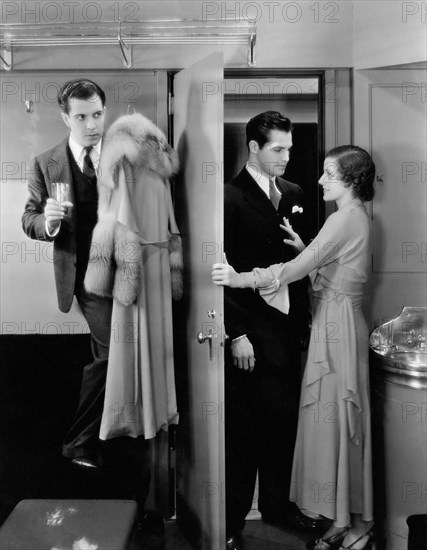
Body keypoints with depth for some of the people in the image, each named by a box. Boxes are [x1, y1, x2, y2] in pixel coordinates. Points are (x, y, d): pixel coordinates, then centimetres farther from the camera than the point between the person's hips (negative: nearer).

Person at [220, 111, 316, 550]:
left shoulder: (293, 194, 12)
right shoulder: (230, 197, -9)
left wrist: (303, 317, 8)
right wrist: (237, 334, -14)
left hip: (288, 328, 6)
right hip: (250, 332, -6)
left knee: (283, 420, 15)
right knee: (243, 427, 4)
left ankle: (277, 503, 34)